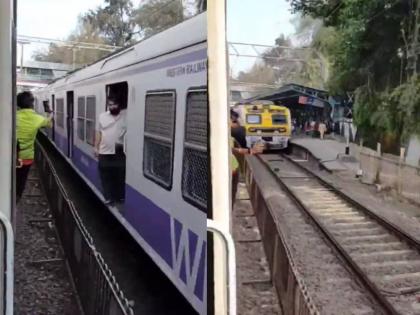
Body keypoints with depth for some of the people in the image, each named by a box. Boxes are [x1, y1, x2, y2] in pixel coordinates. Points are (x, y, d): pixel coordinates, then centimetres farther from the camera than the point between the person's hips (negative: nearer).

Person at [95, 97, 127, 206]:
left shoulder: (126, 116, -4)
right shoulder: (102, 116, 8)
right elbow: (99, 133, 12)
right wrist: (96, 147, 10)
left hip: (120, 153, -3)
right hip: (104, 152, 3)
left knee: (120, 177, 5)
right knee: (106, 177, 8)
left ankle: (121, 199, 18)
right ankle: (109, 198, 19)